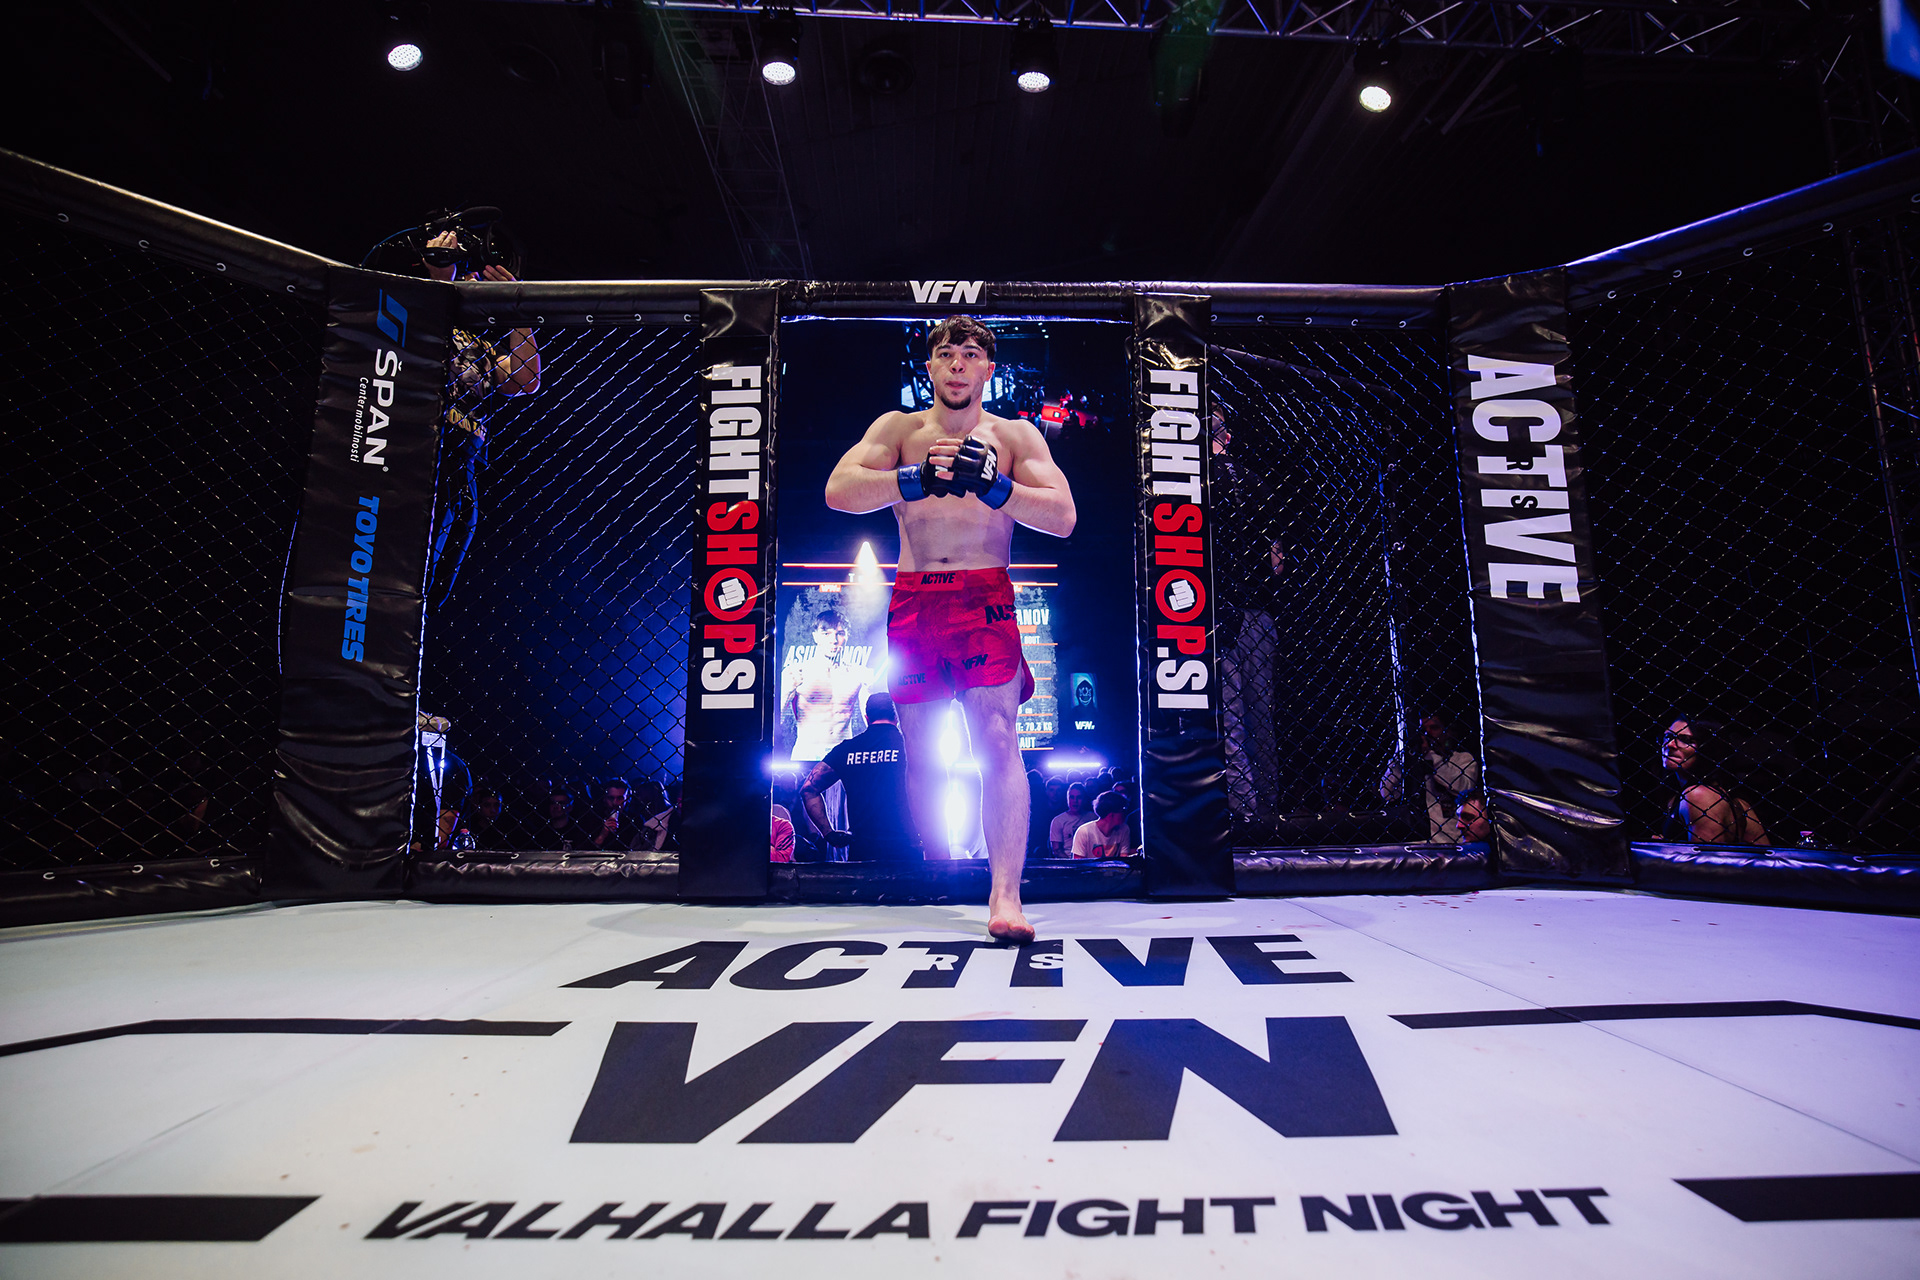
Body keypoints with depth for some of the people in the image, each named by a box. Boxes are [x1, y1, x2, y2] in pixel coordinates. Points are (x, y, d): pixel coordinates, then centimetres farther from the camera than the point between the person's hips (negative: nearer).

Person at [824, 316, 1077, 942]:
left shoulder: (1015, 435, 10)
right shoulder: (897, 427, 12)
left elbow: (1062, 517, -1)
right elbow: (838, 491, -2)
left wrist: (992, 485, -16)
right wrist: (916, 478, -16)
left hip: (987, 597, -1)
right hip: (913, 599, 2)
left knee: (997, 738, -16)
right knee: (922, 750, 7)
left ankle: (1004, 896, -18)